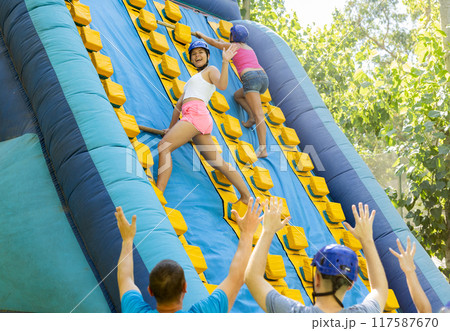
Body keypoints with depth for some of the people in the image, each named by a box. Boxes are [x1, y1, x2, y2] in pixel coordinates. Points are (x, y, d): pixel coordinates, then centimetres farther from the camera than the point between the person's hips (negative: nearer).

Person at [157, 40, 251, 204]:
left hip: (196, 113, -9)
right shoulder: (194, 79, 38)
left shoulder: (210, 70, 13)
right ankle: (246, 196, 8)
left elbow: (222, 85, -11)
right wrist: (171, 128, 37)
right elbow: (179, 105, 36)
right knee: (219, 163, 7)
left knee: (164, 146, -22)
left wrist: (225, 62, -18)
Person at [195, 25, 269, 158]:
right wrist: (224, 43, 68)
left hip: (251, 78, -7)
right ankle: (252, 117, 9)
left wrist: (201, 34, 42)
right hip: (264, 77, 7)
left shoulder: (233, 45, 10)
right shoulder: (248, 47, 30)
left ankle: (263, 149, -23)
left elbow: (212, 42, 24)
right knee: (237, 95, 30)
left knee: (259, 115, -16)